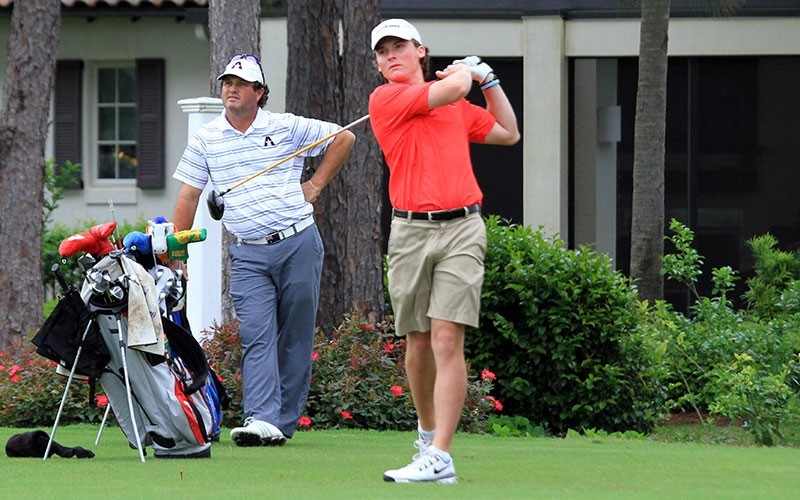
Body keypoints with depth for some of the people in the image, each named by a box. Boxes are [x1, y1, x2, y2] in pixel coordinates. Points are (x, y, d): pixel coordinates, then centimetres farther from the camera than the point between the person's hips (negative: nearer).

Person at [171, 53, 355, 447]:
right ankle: (261, 419, -22)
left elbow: (343, 138, 13)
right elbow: (188, 195, 10)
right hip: (248, 255, 1)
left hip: (298, 244, -1)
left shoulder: (286, 127, 3)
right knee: (255, 336, -13)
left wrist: (316, 185, 7)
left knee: (295, 337, 2)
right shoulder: (206, 139, 7)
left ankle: (284, 421, 8)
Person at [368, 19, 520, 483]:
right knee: (418, 341, 7)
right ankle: (428, 434, 29)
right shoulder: (385, 99, 2)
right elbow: (450, 89, -9)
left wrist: (489, 79, 26)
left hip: (462, 228, 1)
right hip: (411, 231, -1)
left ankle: (439, 458, -18)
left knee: (447, 338, -11)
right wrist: (464, 71, 12)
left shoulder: (458, 108, 18)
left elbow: (508, 133, 31)